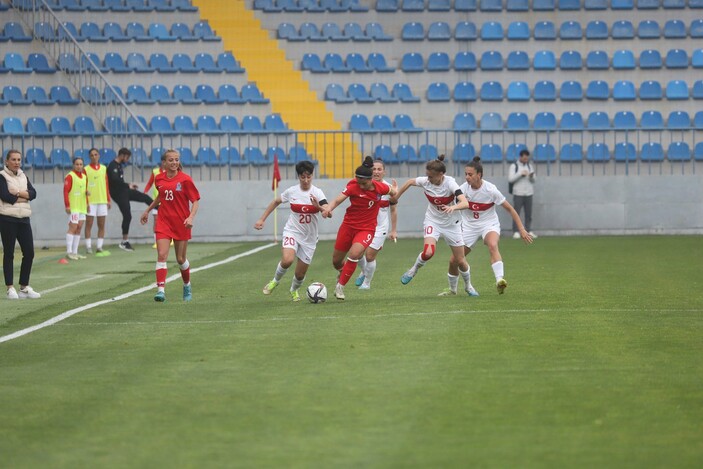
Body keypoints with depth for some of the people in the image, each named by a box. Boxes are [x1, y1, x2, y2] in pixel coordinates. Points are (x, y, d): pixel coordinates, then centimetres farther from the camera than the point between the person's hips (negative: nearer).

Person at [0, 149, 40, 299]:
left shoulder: (23, 176, 15)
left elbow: (33, 193, 1)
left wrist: (17, 193, -14)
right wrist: (24, 196, -6)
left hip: (24, 219, 6)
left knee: (29, 253, 3)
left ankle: (24, 287, 14)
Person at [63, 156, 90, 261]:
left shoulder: (84, 177, 16)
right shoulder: (70, 176, -8)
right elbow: (65, 191, -13)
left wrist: (87, 203, 19)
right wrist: (67, 205, -18)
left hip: (82, 207, 8)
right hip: (73, 207, -8)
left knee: (79, 228, 8)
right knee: (73, 227, -11)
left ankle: (75, 252, 13)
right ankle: (69, 252, -11)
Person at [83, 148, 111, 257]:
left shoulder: (104, 169, 12)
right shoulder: (86, 169, 0)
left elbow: (106, 185, 15)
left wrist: (108, 200, 11)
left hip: (102, 200, 4)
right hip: (90, 201, -4)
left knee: (102, 225, 4)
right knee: (89, 224, -3)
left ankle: (99, 247, 8)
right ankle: (88, 247, 0)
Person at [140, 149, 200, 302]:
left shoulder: (185, 179, -9)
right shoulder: (159, 179, 3)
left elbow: (195, 200, -6)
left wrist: (191, 217, -21)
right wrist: (148, 210, 29)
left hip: (181, 223, -2)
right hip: (163, 222, 2)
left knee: (181, 259, 9)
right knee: (162, 255, -13)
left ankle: (187, 286, 33)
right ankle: (161, 290, -19)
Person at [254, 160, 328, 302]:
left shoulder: (317, 193, -11)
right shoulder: (291, 191, -5)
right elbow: (276, 202, 14)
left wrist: (318, 206, -44)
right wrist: (262, 219, 12)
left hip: (309, 238, 0)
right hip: (292, 232, 0)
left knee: (300, 275, 6)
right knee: (287, 260, -30)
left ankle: (294, 290, 42)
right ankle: (275, 281, 0)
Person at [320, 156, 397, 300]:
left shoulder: (380, 188, -11)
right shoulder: (353, 187, -15)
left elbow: (392, 192, 16)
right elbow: (337, 200, -31)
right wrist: (328, 208, -45)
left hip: (367, 229, -1)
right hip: (348, 225, 1)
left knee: (354, 253, -28)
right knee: (336, 261, 9)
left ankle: (340, 286, -12)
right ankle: (342, 273, 48)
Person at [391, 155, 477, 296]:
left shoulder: (450, 183, -26)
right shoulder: (425, 181, -15)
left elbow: (465, 202, -39)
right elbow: (410, 182, 7)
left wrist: (453, 207, -59)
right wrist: (396, 197, 14)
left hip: (451, 224, -1)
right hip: (432, 221, 1)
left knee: (461, 260, 5)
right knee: (428, 252, -27)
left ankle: (468, 286, 34)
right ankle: (414, 269, 4)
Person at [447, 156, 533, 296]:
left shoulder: (490, 190, -17)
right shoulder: (463, 189, -10)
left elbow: (509, 209, -11)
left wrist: (521, 229, -11)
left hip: (489, 224, -3)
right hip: (469, 225, 3)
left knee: (492, 245, -37)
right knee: (454, 260, 1)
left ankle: (500, 280, -47)